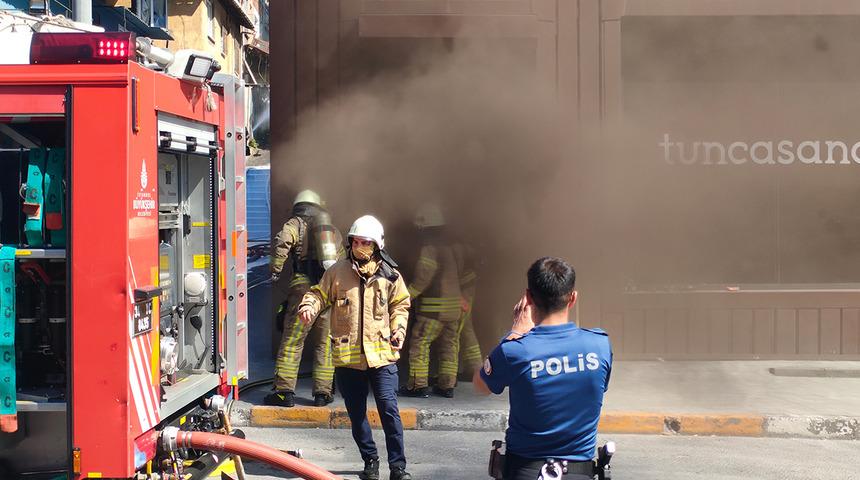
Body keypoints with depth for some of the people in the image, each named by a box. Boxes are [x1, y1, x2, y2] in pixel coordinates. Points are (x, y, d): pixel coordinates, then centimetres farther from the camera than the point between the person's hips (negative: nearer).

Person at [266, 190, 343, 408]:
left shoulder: (296, 224, 8)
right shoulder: (332, 229, 24)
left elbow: (283, 242, -13)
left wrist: (276, 272, -6)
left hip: (304, 286, -4)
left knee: (291, 341, -1)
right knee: (325, 344, 10)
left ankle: (285, 391, -3)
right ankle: (322, 393, 9)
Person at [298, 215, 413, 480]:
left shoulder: (389, 275, 3)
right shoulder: (337, 271, 3)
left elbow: (400, 305, 12)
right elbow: (320, 293, 11)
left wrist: (398, 328, -3)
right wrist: (309, 306, -11)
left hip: (382, 354, -2)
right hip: (347, 356, 2)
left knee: (389, 409, -9)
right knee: (356, 413, 10)